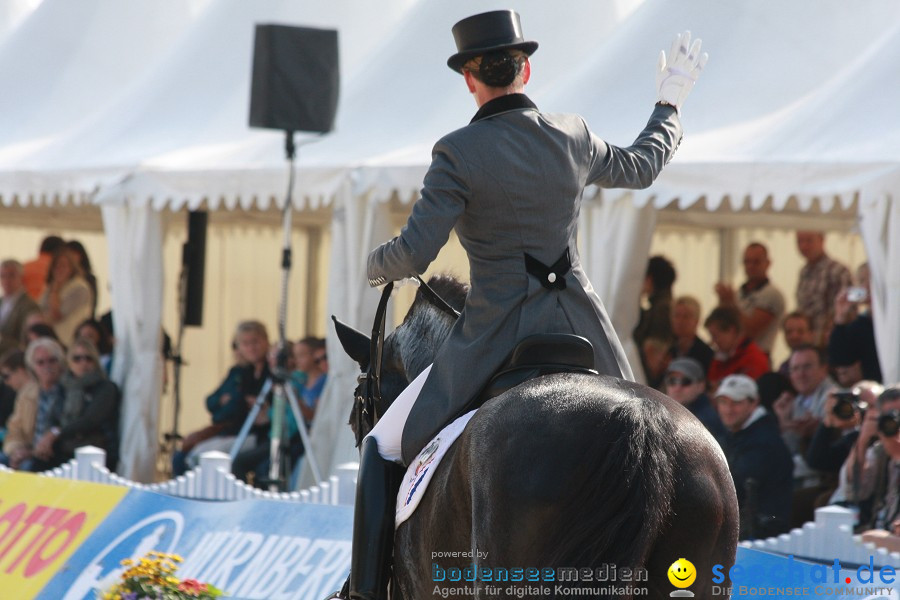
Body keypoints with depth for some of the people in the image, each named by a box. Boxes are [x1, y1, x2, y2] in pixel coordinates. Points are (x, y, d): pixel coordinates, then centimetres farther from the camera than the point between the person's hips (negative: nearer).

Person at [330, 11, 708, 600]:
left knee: (386, 447, 12)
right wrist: (671, 101, 41)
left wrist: (378, 265, 8)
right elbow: (640, 167, 24)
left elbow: (414, 255, -16)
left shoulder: (458, 153, -12)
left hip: (495, 335, -4)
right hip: (581, 328, 4)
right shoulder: (575, 138, 3)